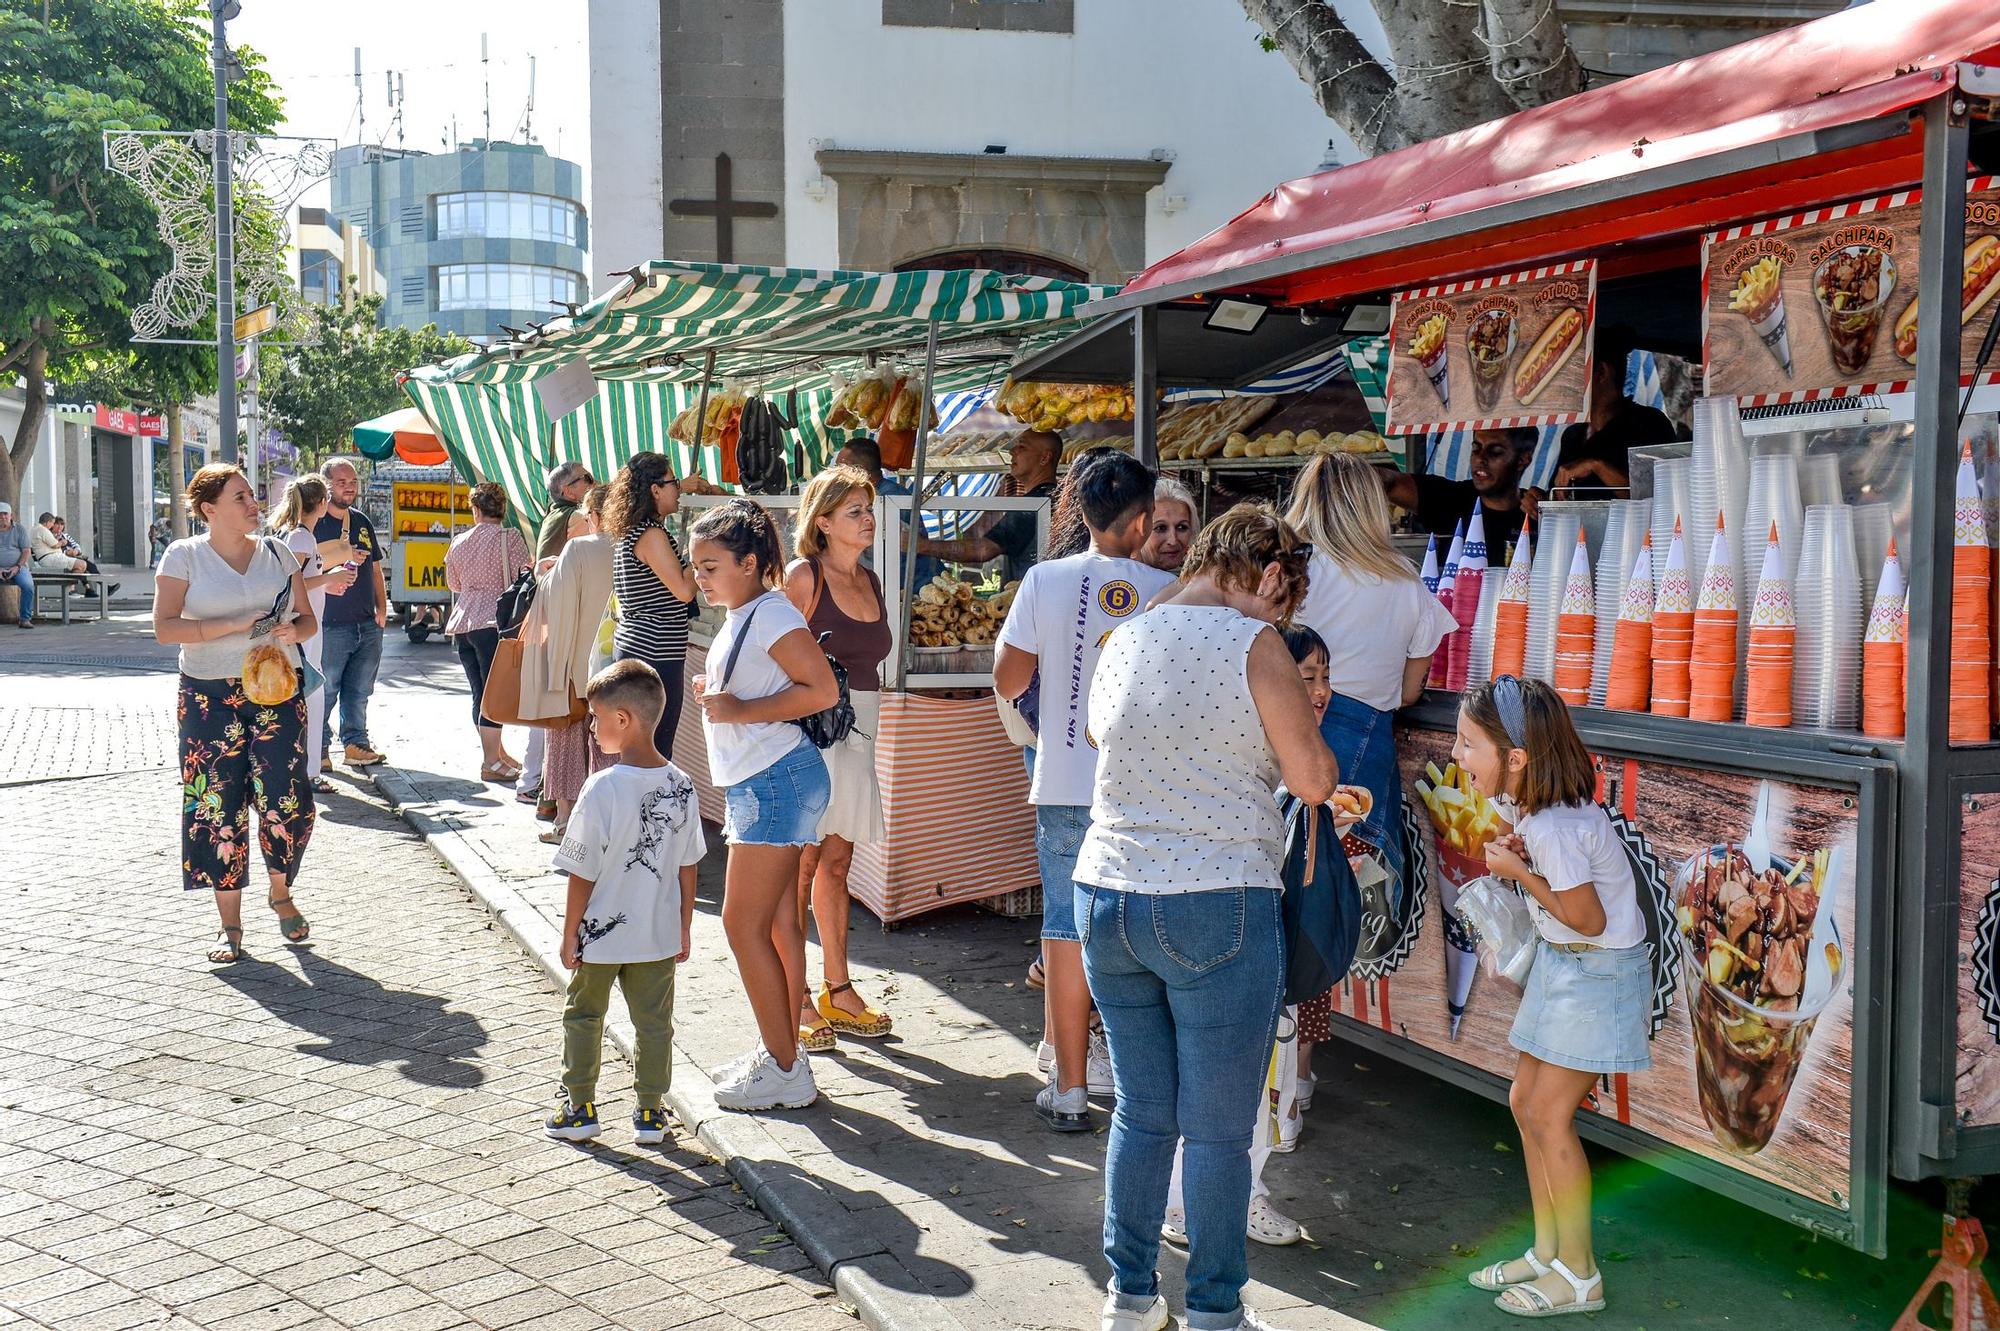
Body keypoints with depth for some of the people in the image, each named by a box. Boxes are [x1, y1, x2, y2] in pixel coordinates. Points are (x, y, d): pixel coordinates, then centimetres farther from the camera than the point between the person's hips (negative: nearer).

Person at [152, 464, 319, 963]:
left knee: (289, 805, -7)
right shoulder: (184, 556, 1)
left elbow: (308, 620, 13)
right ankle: (230, 925, 11)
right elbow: (164, 627, -9)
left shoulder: (276, 551, 9)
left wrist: (292, 629, -10)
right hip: (210, 697, -2)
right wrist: (233, 626, -18)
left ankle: (281, 893, 21)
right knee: (219, 810, 0)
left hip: (277, 692, 2)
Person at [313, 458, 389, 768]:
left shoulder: (362, 522, 15)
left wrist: (381, 607, 11)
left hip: (367, 626, 6)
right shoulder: (313, 523, -5)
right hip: (330, 626, -6)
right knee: (324, 693, -2)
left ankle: (356, 743, 21)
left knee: (360, 692, 12)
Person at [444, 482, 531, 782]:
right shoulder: (510, 538, -6)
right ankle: (491, 763, -2)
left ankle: (498, 753, 24)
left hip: (463, 623, 6)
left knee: (480, 693, 12)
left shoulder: (459, 541, 11)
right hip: (495, 621, -6)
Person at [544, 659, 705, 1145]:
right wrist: (684, 928, 13)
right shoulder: (682, 786, -6)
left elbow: (583, 874, -15)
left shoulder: (603, 788, -21)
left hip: (600, 934, -3)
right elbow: (688, 868, 2)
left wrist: (570, 936, -4)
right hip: (658, 936, 4)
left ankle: (579, 1109, 23)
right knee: (654, 1020, 14)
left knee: (583, 1015, 16)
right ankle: (650, 1113, 20)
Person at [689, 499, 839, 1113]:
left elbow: (823, 690, -22)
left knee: (744, 923, -7)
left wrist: (742, 710, -21)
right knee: (776, 922, 14)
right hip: (755, 783, 10)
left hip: (777, 780, -10)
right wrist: (715, 693, 6)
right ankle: (781, 1052, 23)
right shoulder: (739, 618, 15)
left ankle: (785, 1072, 0)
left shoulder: (772, 614, -15)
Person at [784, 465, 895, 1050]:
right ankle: (794, 999, 4)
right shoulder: (804, 576, -8)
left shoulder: (869, 582, 13)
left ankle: (837, 990, 21)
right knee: (801, 866, -2)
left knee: (836, 863, 13)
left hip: (857, 733, 7)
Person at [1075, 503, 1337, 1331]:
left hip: (1106, 897, 6)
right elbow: (1313, 779, -8)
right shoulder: (1250, 643, -10)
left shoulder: (1120, 644, 10)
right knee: (1218, 1131, 6)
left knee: (1140, 1113, 16)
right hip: (1216, 910, -6)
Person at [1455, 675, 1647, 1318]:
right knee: (1525, 1102, 12)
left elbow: (1588, 919, -24)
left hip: (1599, 971, -10)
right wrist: (1518, 849, -9)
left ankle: (1578, 1275, 9)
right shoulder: (1519, 801, -2)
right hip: (1560, 963, 10)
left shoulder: (1554, 827, -29)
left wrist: (1518, 871, -20)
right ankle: (1548, 1251, 24)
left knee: (1549, 1115, -5)